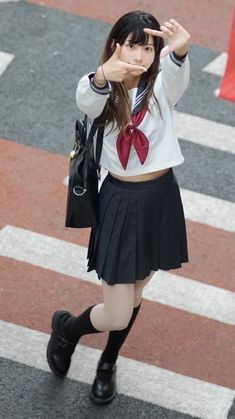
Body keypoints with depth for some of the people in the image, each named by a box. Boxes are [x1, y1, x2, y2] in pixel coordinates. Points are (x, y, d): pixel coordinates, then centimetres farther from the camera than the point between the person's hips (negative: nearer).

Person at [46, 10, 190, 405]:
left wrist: (180, 50, -59)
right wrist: (103, 75, -61)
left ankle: (108, 362, 45)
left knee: (135, 293, 20)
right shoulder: (100, 92, -10)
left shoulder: (162, 87, -8)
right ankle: (66, 326, 31)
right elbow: (87, 98, -36)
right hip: (122, 201, -2)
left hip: (161, 198, 3)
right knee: (116, 314, -2)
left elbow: (176, 71, -33)